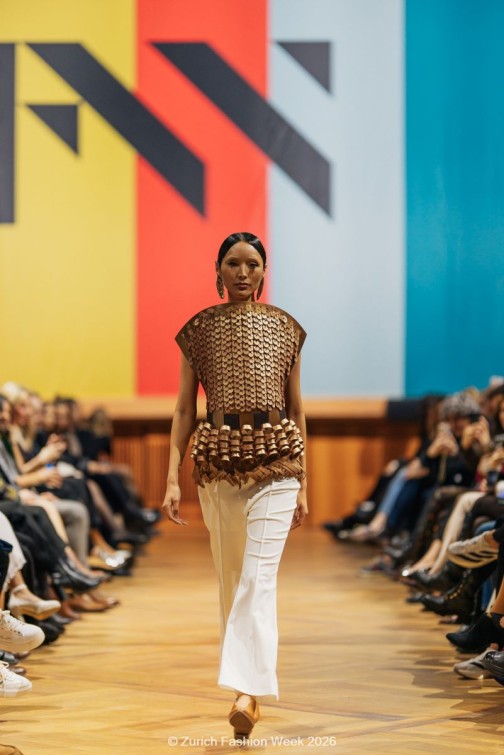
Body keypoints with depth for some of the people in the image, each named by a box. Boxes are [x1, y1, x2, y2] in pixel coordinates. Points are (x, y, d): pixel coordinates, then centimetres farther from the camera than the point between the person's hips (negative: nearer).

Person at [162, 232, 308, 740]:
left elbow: (296, 409, 11)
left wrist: (303, 484, 8)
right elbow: (184, 409, 6)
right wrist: (172, 478, -4)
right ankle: (249, 684, 22)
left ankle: (247, 691, -22)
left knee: (258, 577, -14)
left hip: (275, 461, -2)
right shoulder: (200, 329, 8)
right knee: (230, 579, 10)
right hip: (217, 462, 2)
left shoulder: (285, 328, 9)